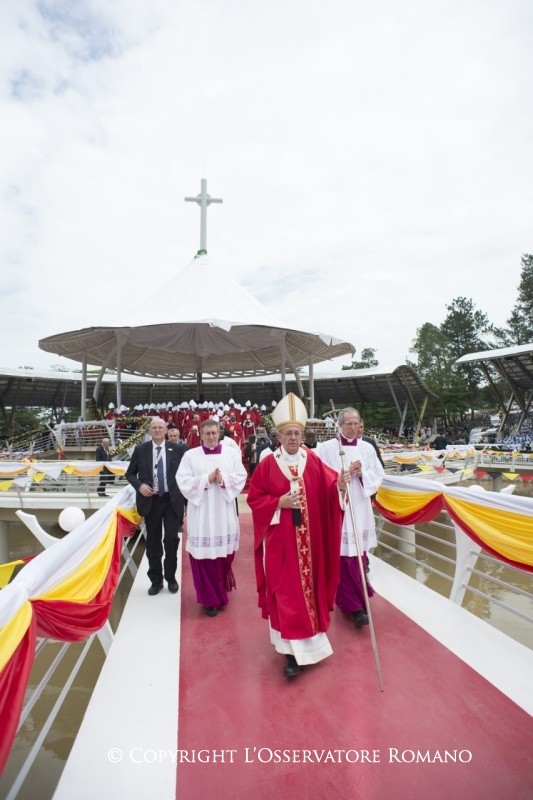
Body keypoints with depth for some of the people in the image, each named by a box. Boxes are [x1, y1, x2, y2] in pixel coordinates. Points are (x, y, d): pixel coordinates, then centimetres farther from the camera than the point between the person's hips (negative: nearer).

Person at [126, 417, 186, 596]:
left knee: (171, 539, 0)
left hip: (172, 500, -1)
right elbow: (130, 474, 6)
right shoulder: (140, 450, -1)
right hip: (151, 500, 1)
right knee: (153, 542, 11)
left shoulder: (177, 449, -3)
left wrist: (184, 494, -10)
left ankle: (170, 577, 23)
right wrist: (139, 486, -12)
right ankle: (156, 580, 29)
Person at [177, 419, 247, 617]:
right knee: (205, 555, 1)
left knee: (225, 553, 13)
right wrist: (206, 479, -17)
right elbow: (183, 481, -7)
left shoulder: (231, 453, 4)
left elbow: (241, 477, -1)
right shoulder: (190, 455, 0)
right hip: (201, 513, -2)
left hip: (225, 512, 2)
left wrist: (224, 480, -19)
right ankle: (210, 598, 19)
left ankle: (221, 590, 39)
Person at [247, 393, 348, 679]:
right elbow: (254, 498, -4)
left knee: (309, 584, 18)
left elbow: (327, 487, -8)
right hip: (281, 538, -3)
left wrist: (339, 484, -29)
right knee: (286, 590, 2)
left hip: (309, 537, 3)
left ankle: (307, 638, 42)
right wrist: (279, 502, -17)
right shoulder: (268, 464, -6)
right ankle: (293, 651, 13)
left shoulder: (313, 460, -1)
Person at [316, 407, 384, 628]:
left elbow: (379, 475, 7)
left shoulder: (367, 448, 6)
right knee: (344, 557, -1)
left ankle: (348, 601, 31)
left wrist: (362, 474, -11)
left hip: (360, 509, 4)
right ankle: (356, 606, 14)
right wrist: (346, 474, -17)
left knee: (359, 556, 12)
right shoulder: (326, 448, -6)